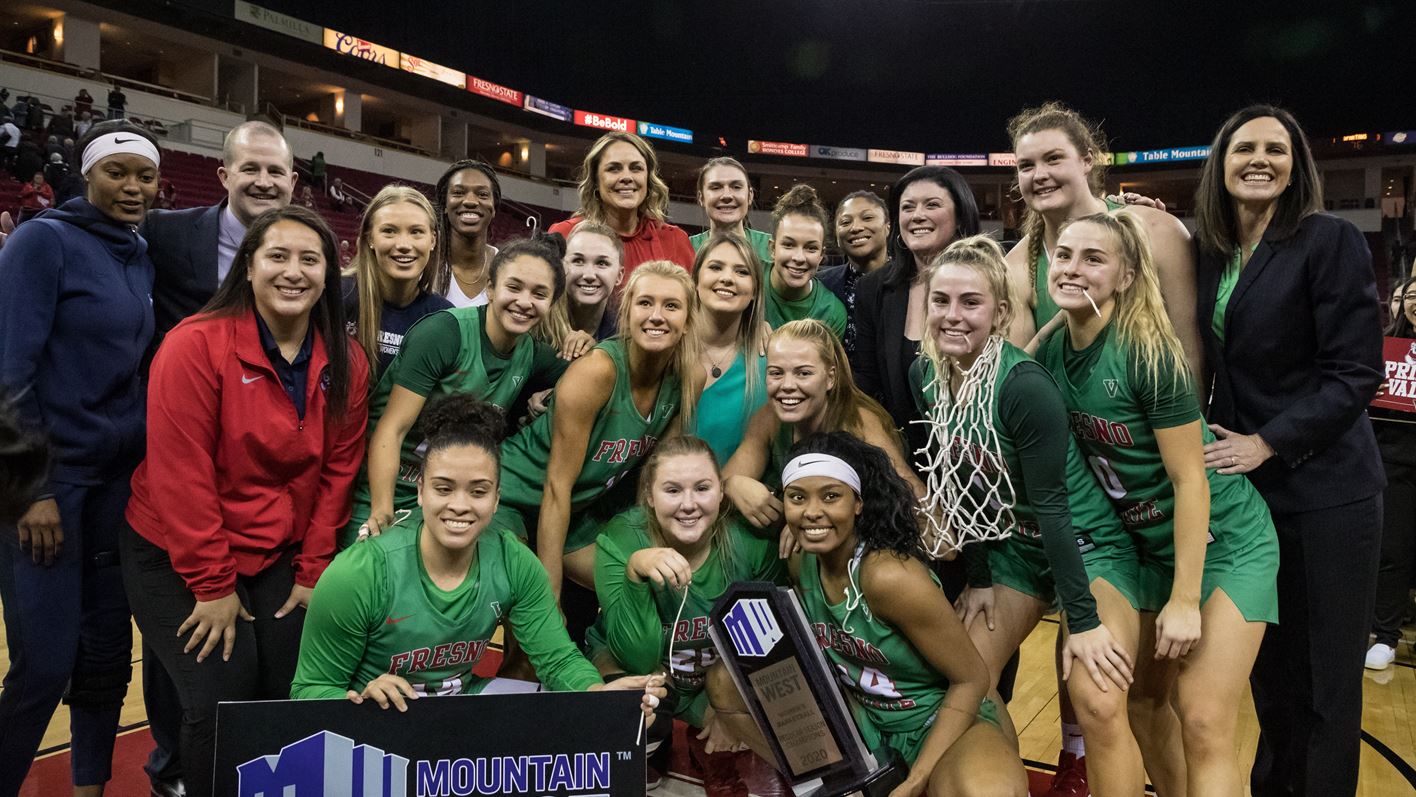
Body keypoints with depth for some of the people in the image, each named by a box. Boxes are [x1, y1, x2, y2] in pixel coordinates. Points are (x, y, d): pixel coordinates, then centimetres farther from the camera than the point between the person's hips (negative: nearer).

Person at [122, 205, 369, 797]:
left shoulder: (346, 364, -3)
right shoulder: (197, 345, -18)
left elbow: (338, 469, 1)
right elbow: (180, 473, -19)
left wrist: (312, 571, -2)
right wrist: (212, 586, -16)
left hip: (279, 557, 4)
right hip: (177, 559, -4)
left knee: (296, 696, 0)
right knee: (222, 705, -8)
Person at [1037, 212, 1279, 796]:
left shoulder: (1149, 352, -24)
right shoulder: (1051, 351, -6)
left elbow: (1190, 480, -21)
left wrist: (1184, 599, -19)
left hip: (1222, 543, -6)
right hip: (1148, 545, 6)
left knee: (1202, 722, -8)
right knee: (1143, 702, 13)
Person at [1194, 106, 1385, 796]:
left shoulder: (1331, 240, -9)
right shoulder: (1211, 253, 7)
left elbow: (1355, 373, -13)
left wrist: (1267, 443, -16)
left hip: (1325, 491, -5)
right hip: (1243, 487, 5)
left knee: (1324, 678, 4)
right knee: (1267, 663, 16)